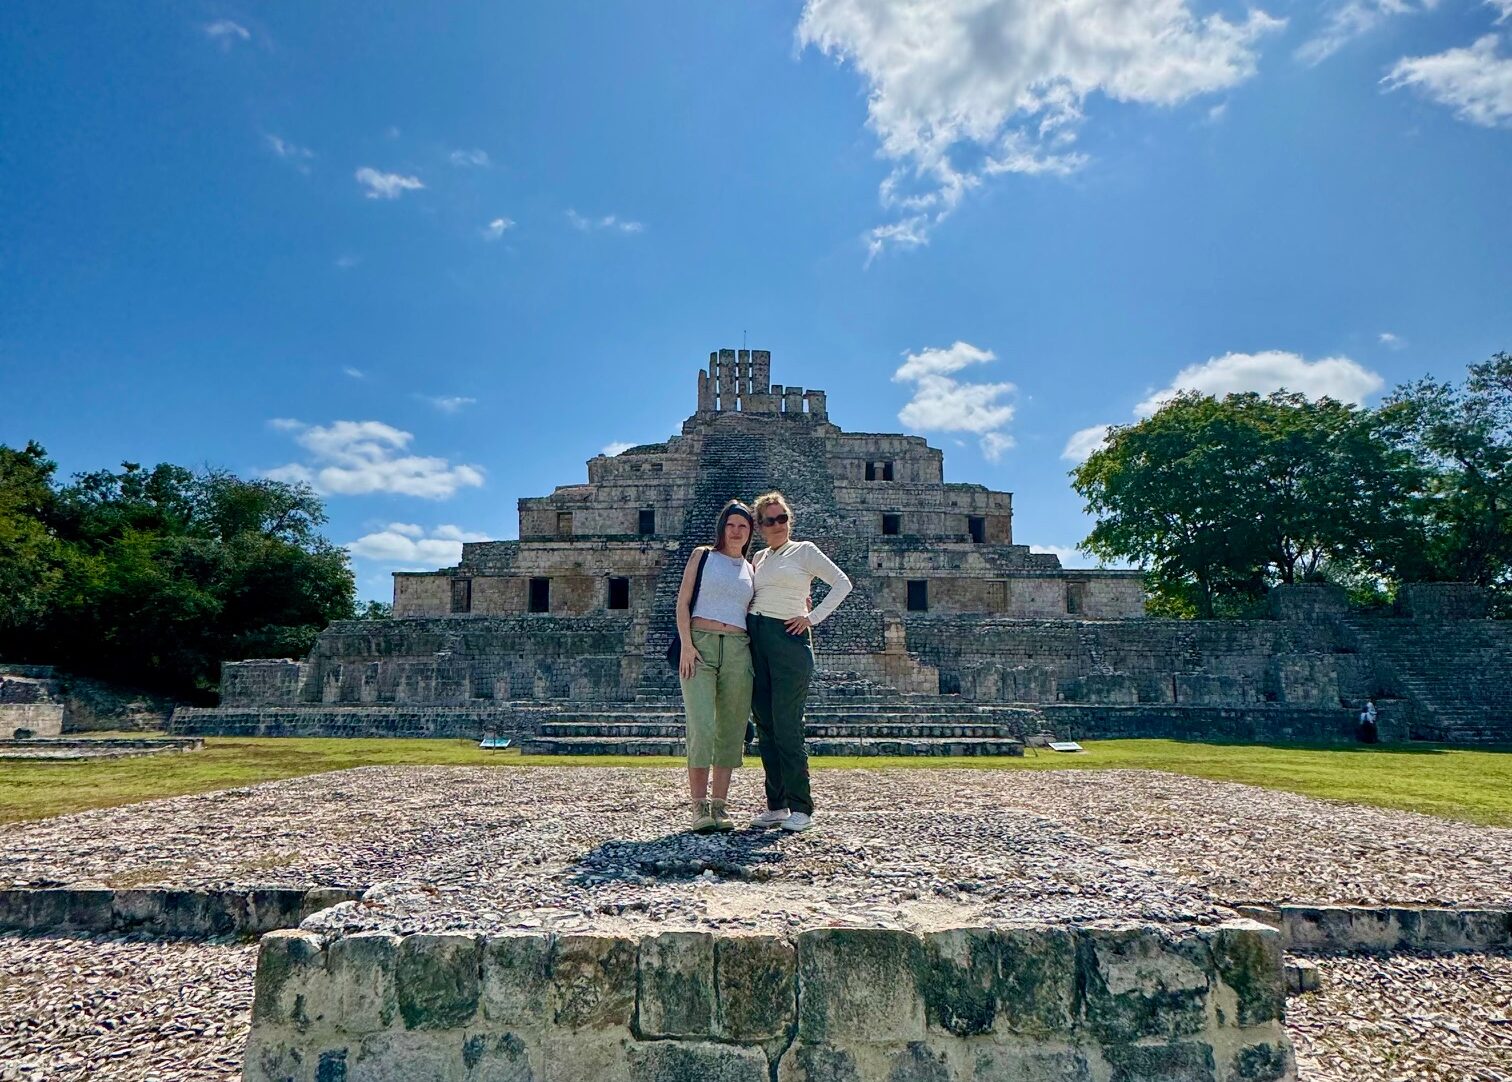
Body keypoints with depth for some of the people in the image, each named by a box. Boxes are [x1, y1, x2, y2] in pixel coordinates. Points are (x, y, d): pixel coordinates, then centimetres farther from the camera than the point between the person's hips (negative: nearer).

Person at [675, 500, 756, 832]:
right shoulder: (702, 555, 10)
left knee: (731, 729, 2)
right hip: (700, 645, -4)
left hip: (738, 650, 4)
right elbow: (682, 603, 3)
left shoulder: (751, 570, 19)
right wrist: (686, 644, -9)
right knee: (702, 727, -13)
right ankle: (699, 807, -7)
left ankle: (720, 805, 8)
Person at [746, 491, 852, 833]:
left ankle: (801, 808, -3)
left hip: (789, 639, -6)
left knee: (786, 727, -10)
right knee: (765, 727, 5)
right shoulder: (758, 559, 19)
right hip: (755, 639, 6)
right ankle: (776, 805, 13)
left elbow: (842, 583, -3)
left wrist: (813, 617, -9)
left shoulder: (804, 550, 3)